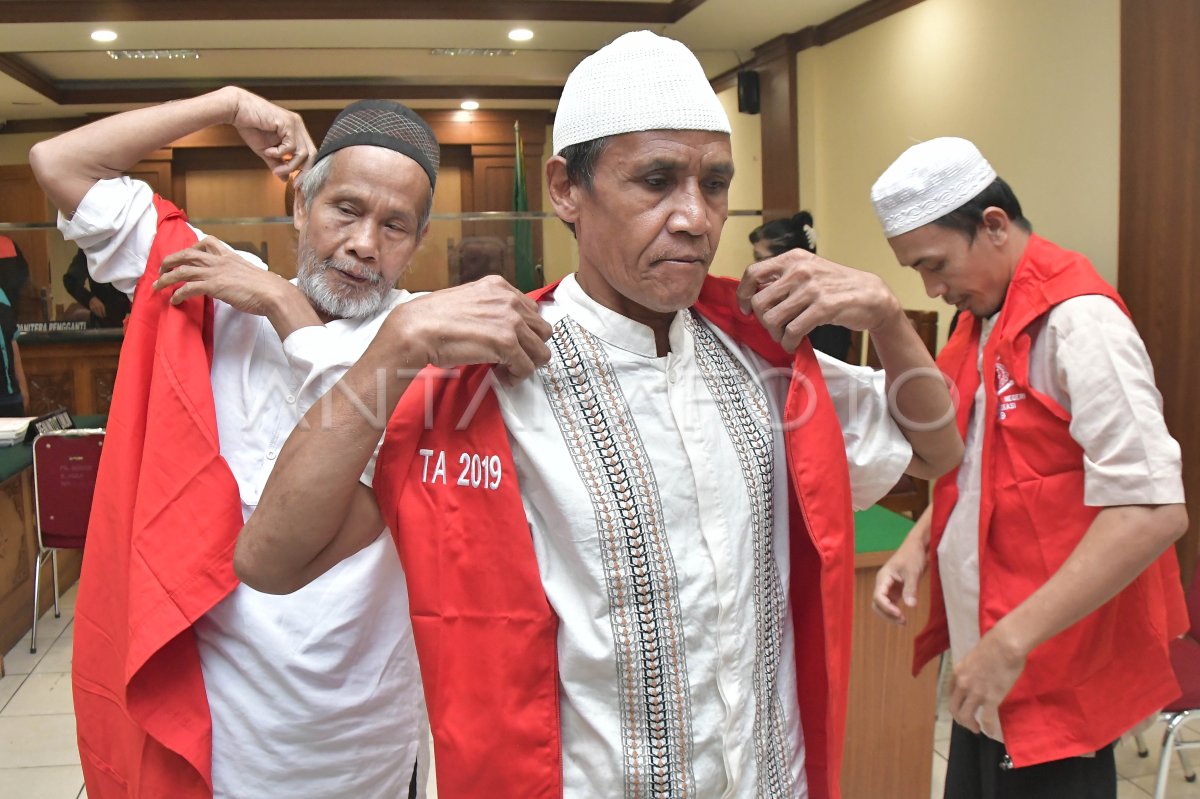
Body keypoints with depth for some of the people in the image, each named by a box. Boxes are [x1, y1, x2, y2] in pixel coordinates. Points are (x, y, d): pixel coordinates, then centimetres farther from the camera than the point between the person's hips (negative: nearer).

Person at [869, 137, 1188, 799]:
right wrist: (920, 543, 4)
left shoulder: (1079, 323, -18)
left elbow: (1153, 510, -26)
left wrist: (1011, 642, -26)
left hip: (1054, 680, -8)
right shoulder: (981, 318, 9)